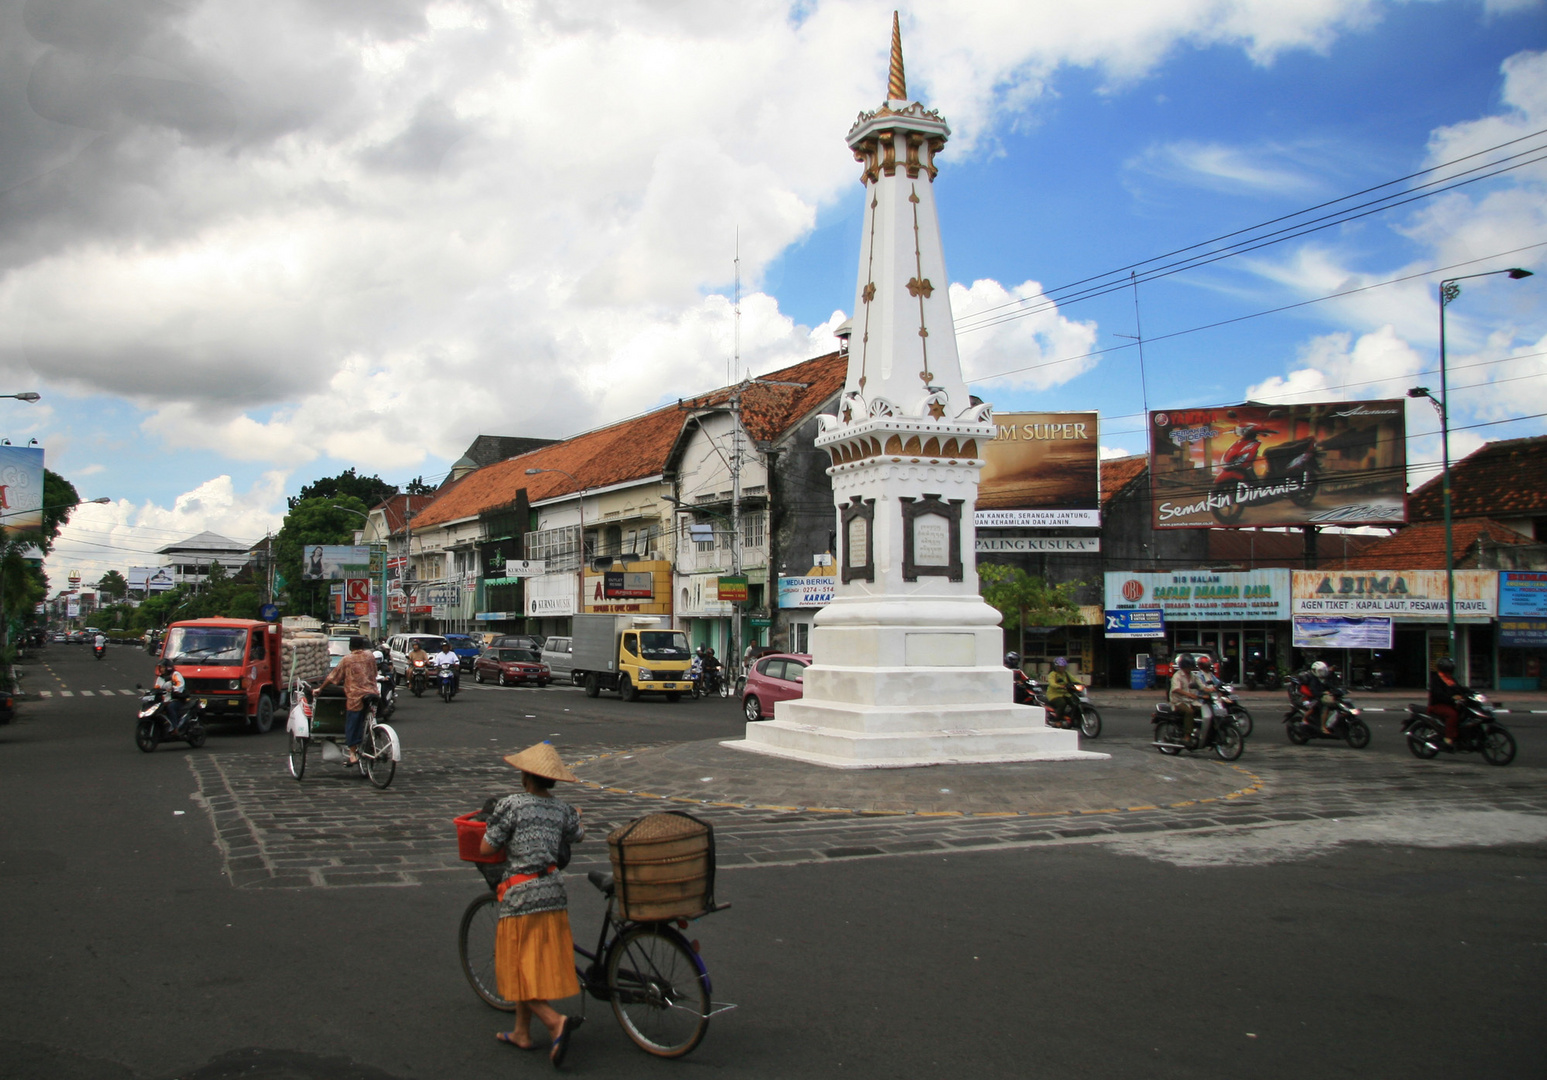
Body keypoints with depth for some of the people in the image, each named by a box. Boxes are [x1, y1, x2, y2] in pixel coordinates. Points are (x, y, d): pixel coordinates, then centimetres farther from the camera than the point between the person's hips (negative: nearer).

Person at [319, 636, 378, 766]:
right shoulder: (370, 656, 9)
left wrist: (320, 688, 16)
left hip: (355, 696, -4)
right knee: (367, 725, 15)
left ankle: (352, 754, 2)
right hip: (371, 694, 4)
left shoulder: (347, 660, 0)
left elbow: (333, 677, 4)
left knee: (352, 726, 4)